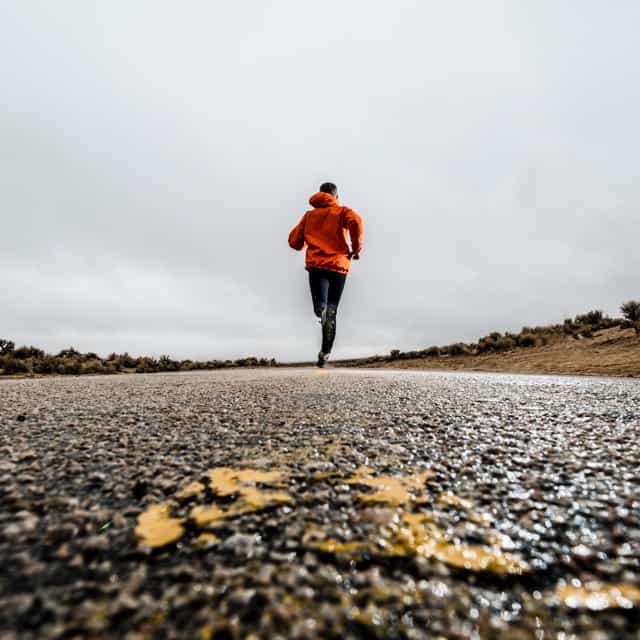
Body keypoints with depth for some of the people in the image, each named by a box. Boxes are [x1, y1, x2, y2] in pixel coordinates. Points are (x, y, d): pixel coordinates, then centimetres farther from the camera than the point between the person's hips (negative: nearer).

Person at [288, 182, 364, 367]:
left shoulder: (309, 215, 18)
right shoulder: (342, 211, 10)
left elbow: (294, 242, 14)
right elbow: (356, 221, -14)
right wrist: (356, 247, -4)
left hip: (316, 265, 1)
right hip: (338, 265, 0)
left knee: (321, 307, -8)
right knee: (332, 311, 8)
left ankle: (322, 309, -46)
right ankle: (324, 353, 7)